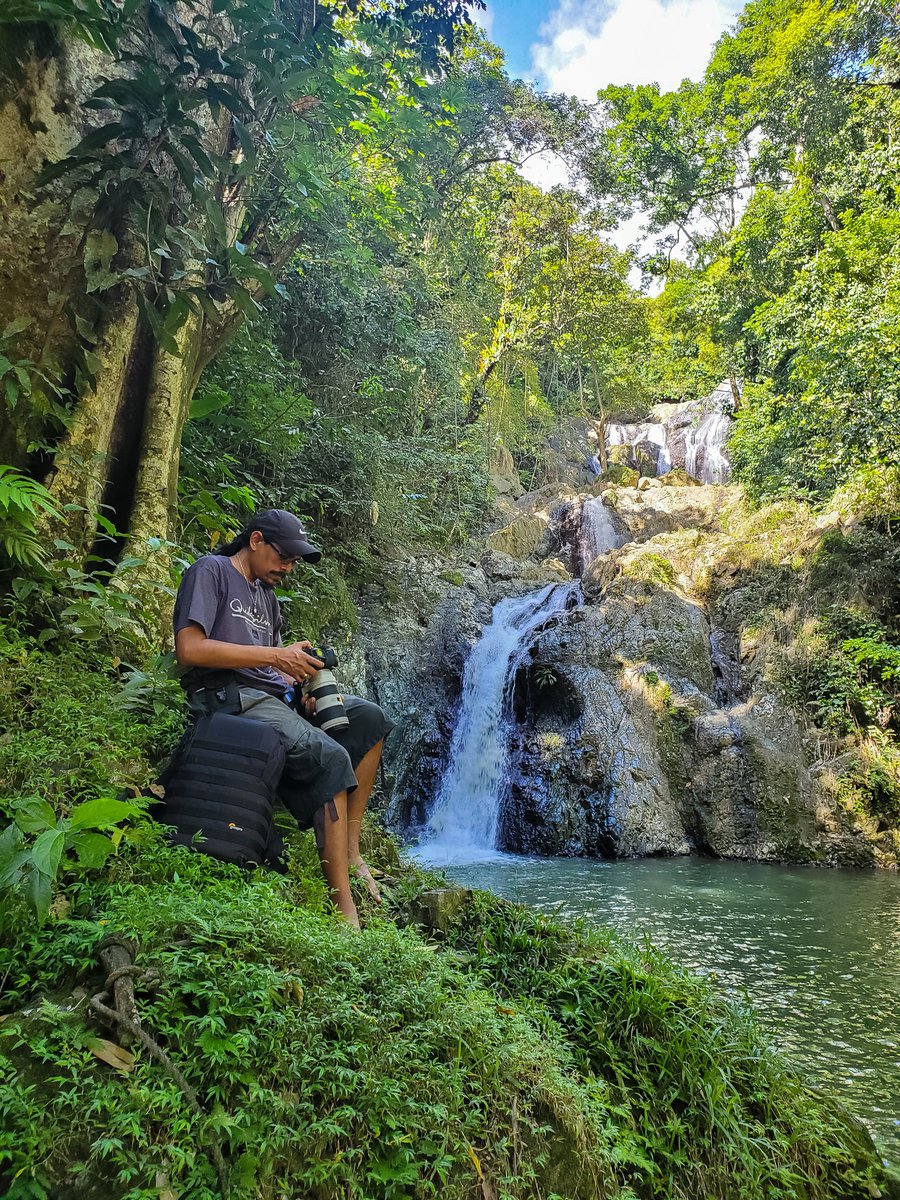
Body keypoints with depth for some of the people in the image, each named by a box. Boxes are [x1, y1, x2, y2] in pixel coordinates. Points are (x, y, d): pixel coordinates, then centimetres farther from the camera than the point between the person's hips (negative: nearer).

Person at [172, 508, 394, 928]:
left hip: (272, 699, 9)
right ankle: (344, 907, -25)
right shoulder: (211, 571, -1)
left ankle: (349, 850, -5)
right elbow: (189, 649, -15)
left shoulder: (267, 597, 25)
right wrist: (274, 656, -15)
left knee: (368, 718, -3)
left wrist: (304, 689, -3)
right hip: (229, 698, -9)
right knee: (330, 758, -25)